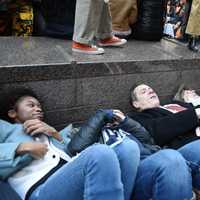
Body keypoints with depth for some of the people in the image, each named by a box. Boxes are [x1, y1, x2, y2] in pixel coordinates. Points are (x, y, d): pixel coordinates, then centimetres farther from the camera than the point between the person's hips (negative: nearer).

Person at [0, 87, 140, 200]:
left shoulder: (48, 132, 37)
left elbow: (74, 153, 20)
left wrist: (55, 134, 8)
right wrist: (21, 148, -6)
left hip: (75, 179, 6)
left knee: (128, 146, -16)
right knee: (101, 153, -34)